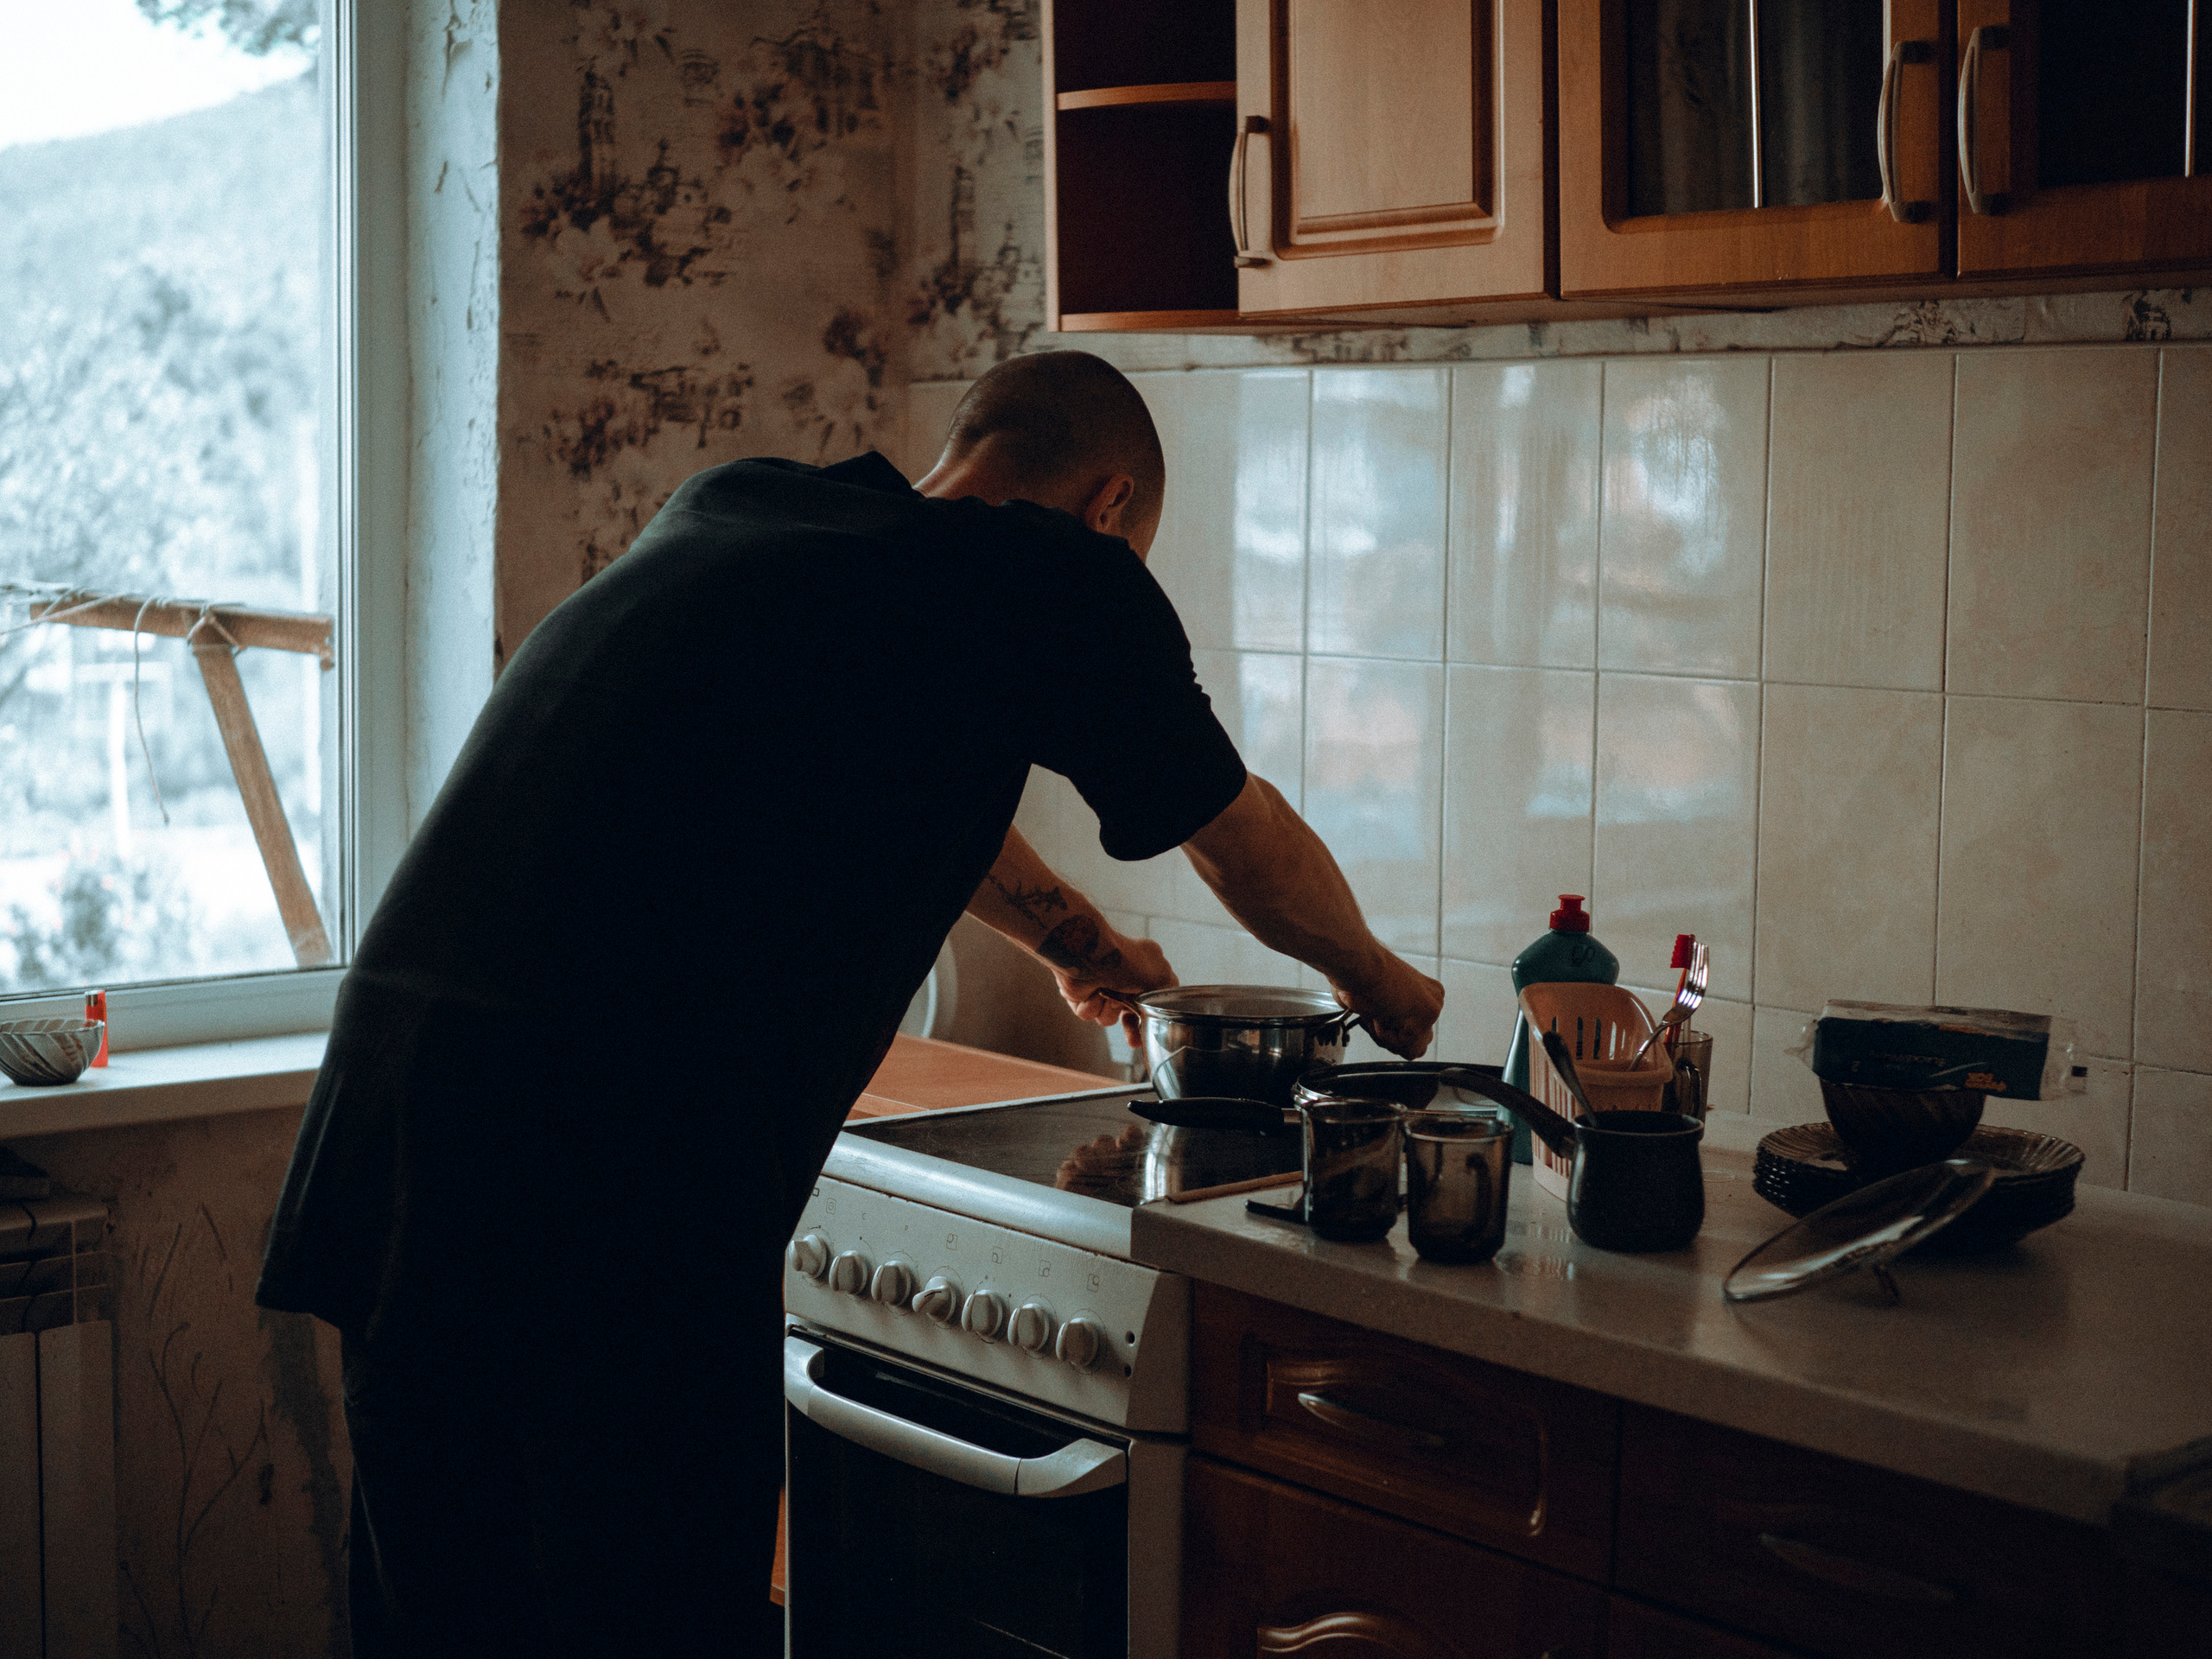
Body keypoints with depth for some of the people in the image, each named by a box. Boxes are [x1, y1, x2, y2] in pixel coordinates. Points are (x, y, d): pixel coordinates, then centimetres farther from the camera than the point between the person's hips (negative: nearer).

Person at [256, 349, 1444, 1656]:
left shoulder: (727, 507, 22)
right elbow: (1246, 838, 21)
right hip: (615, 1138, -7)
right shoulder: (1058, 572, 4)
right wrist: (1374, 976, 42)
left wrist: (1069, 932, 56)